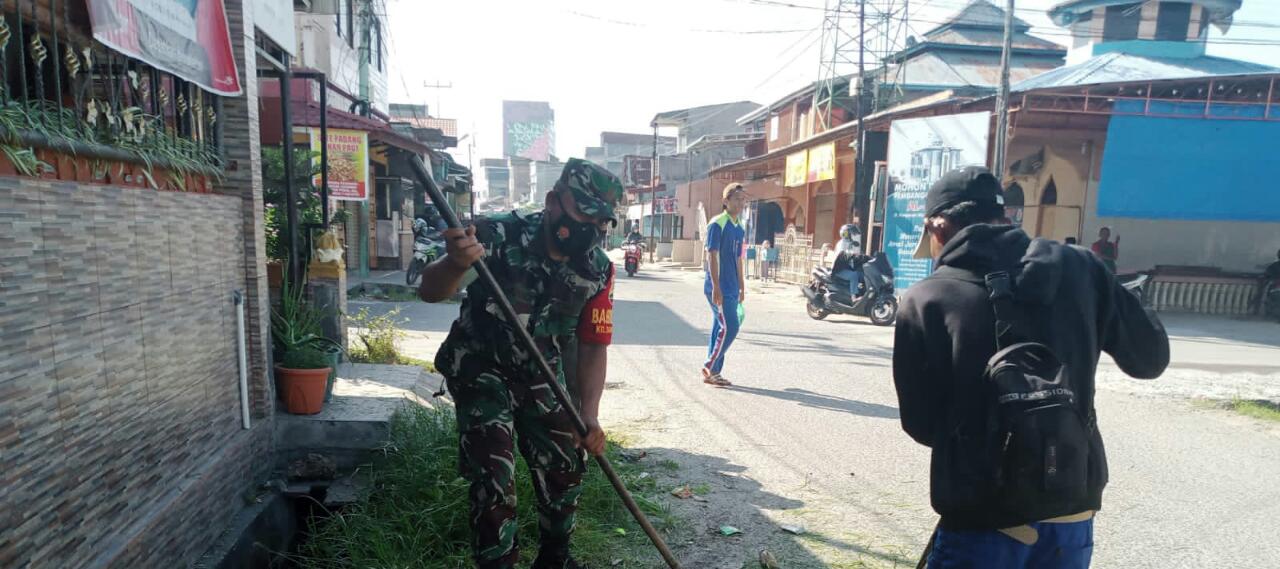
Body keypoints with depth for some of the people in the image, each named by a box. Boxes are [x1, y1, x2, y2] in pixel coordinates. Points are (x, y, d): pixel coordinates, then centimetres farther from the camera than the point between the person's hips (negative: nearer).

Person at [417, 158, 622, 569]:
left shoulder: (598, 270, -12)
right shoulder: (500, 236, -26)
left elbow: (594, 346, -8)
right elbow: (429, 292, -33)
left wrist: (589, 415, -21)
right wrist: (455, 263, -56)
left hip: (541, 375, 5)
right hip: (482, 370, -4)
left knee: (565, 466, 10)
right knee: (493, 476, -10)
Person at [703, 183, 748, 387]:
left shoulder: (739, 229, 15)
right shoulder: (717, 224, -10)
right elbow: (712, 256, -15)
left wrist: (741, 287, 19)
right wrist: (716, 287, -20)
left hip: (732, 288, 8)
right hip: (719, 287, -8)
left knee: (721, 328, 10)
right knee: (729, 328, -11)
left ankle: (713, 372, 16)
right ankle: (709, 369, 1)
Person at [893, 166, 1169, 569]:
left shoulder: (926, 300, -12)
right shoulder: (1078, 268, -2)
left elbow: (921, 425, -5)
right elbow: (1151, 358, 11)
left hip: (983, 522, -4)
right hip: (1073, 514, 4)